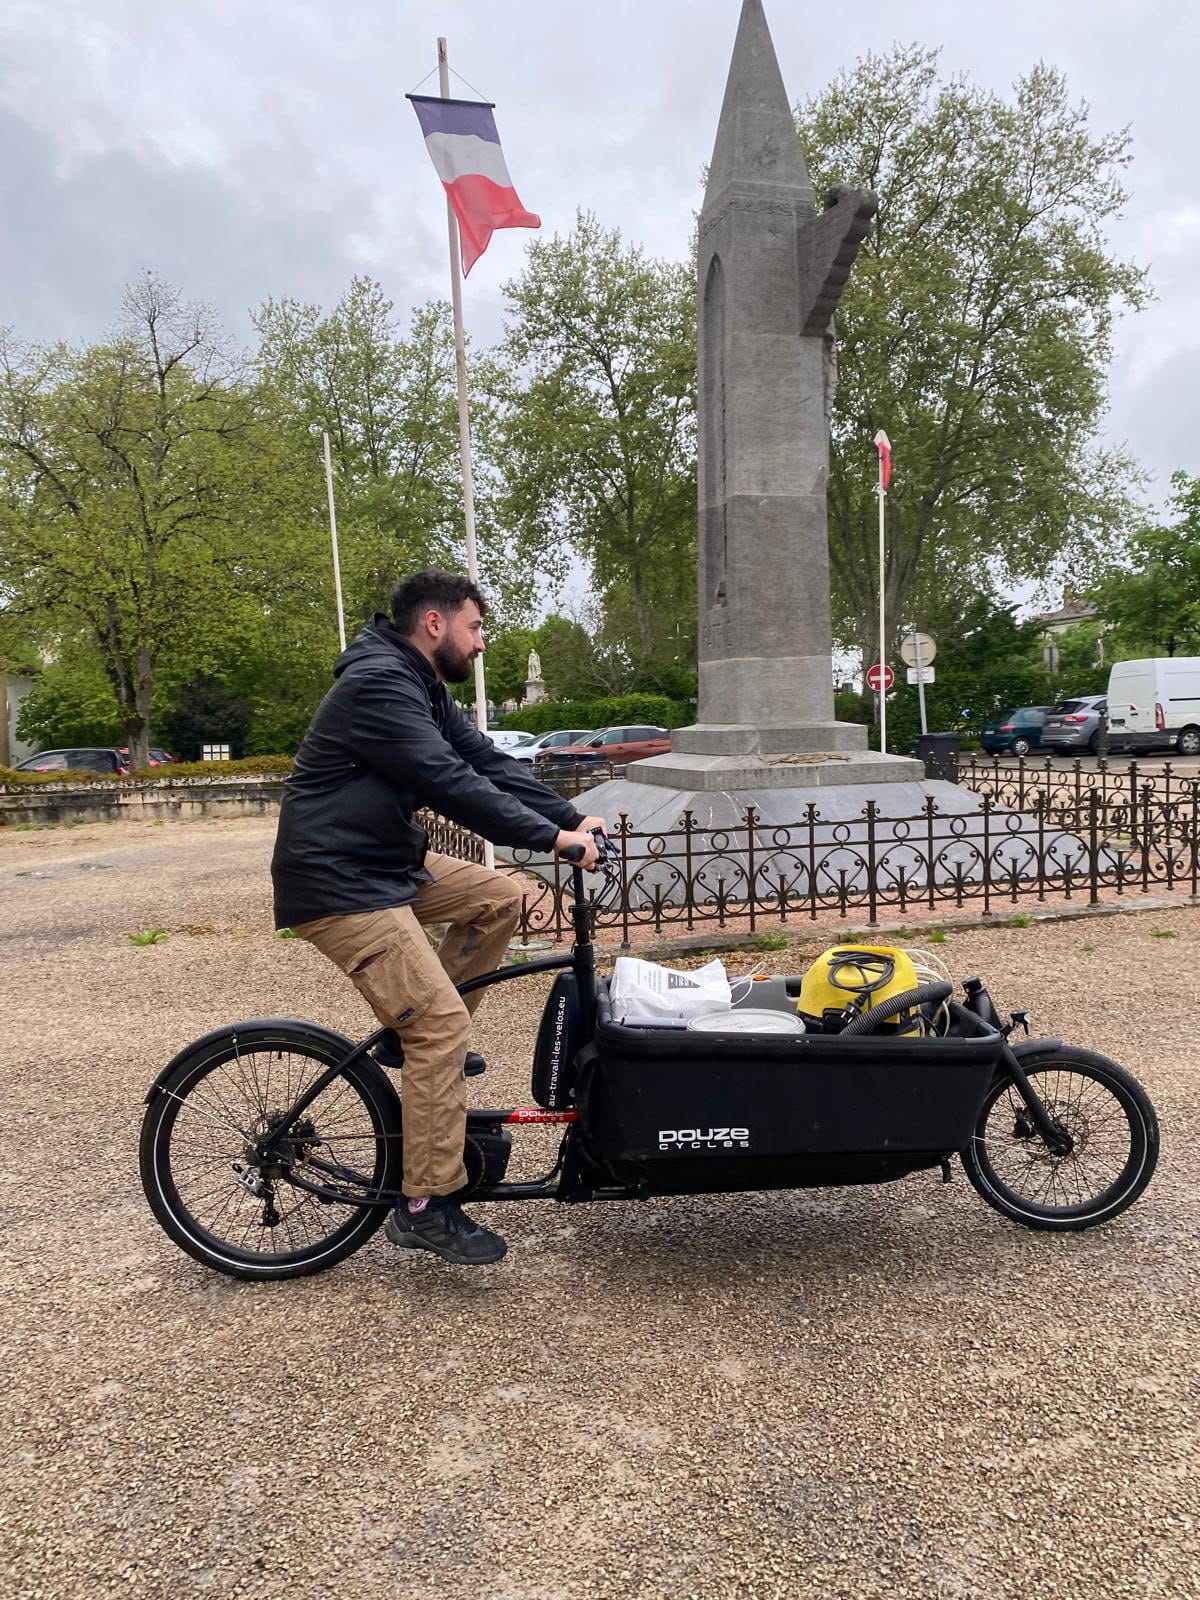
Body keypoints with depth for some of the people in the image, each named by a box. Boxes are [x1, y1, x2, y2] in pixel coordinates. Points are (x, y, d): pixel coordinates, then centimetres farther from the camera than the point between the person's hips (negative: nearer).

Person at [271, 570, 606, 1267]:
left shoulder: (426, 691, 13)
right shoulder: (378, 683, -19)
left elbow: (488, 761, 6)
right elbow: (450, 781, -27)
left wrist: (573, 819, -4)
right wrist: (550, 837, -24)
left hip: (392, 862, 10)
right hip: (337, 883, -10)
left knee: (502, 897, 4)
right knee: (443, 1022, -13)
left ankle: (424, 1033, 14)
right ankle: (426, 1208, -2)